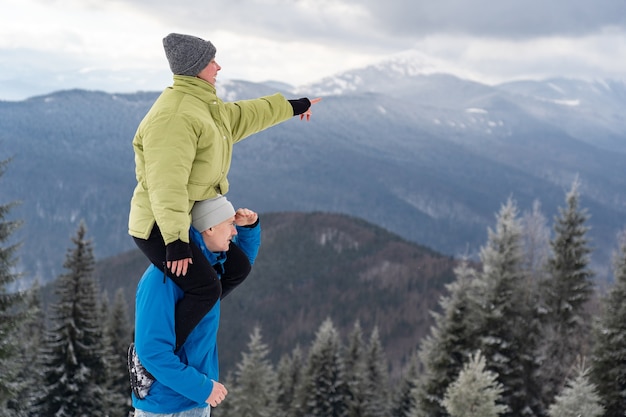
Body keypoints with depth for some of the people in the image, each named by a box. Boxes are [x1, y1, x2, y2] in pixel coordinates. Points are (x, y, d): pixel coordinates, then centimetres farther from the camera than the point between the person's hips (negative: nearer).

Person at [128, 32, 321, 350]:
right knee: (206, 287, -15)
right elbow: (167, 184, -30)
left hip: (192, 220, 10)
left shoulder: (200, 104, 10)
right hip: (158, 227, -10)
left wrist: (291, 106, 35)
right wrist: (175, 240, -33)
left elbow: (241, 117, 27)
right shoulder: (174, 116, -23)